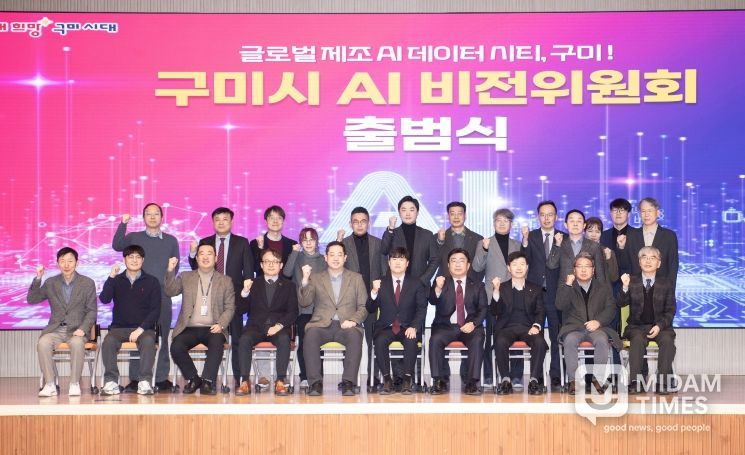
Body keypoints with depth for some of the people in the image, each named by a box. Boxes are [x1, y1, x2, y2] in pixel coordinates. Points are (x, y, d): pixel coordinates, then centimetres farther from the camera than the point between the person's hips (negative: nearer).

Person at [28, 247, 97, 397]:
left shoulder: (88, 283, 6)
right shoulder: (51, 283, 13)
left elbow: (92, 311, 3)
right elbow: (31, 300, 8)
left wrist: (83, 329, -14)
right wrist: (38, 278, -5)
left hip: (76, 330, -2)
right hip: (56, 330, 2)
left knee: (77, 343, -36)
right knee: (43, 343, -31)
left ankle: (74, 384, -25)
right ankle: (50, 385, -25)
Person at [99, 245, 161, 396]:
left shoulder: (151, 282, 7)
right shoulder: (116, 280, 12)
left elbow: (155, 310, 0)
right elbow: (104, 299, -5)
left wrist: (141, 329, -13)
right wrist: (111, 277, -15)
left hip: (143, 328, -1)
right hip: (119, 327, 1)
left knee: (148, 341, -34)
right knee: (108, 342, -31)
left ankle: (145, 381, -31)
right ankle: (111, 382, -27)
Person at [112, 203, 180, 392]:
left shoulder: (171, 240, 13)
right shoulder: (134, 238, 10)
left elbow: (175, 266, 13)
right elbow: (116, 245, -8)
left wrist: (167, 283, -1)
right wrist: (123, 224, -18)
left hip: (163, 295, 1)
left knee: (163, 337, 1)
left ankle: (162, 378, 6)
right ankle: (135, 379, 0)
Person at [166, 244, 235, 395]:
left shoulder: (225, 281, 13)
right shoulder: (186, 277, 16)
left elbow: (230, 308, 8)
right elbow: (171, 291, 0)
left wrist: (220, 325, -10)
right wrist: (171, 271, -16)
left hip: (212, 329, -1)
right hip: (189, 329, 1)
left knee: (217, 344, -34)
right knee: (176, 347, -26)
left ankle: (208, 381, -25)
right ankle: (193, 379, -5)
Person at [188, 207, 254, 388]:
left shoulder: (242, 243, 6)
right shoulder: (204, 243, 10)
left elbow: (248, 271, 4)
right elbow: (197, 268, 7)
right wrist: (192, 253, -11)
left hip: (234, 296, -1)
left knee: (236, 339, 0)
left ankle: (239, 378, 3)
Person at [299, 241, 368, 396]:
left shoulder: (356, 278, 17)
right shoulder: (315, 278, 18)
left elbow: (364, 306, 10)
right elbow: (304, 302, 4)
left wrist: (353, 320, -9)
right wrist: (305, 280, -10)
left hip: (346, 326, 0)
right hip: (322, 325, 0)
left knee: (355, 336, -34)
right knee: (311, 334, -33)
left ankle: (348, 382, -33)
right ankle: (315, 382, -29)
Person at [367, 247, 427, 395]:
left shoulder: (415, 285, 9)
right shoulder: (381, 283, 9)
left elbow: (421, 309, 0)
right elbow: (370, 309, 3)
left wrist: (414, 327, -17)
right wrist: (374, 292, -17)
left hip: (407, 328, -1)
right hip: (386, 328, 1)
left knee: (411, 341, -33)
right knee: (380, 341, -32)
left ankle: (407, 379, -24)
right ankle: (387, 379, -23)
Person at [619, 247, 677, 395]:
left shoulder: (666, 283, 10)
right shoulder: (632, 281, 10)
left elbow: (670, 310, 6)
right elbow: (622, 303, -3)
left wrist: (659, 326, -12)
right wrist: (625, 287, -22)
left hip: (660, 326, 0)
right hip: (637, 327, 0)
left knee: (667, 340, -31)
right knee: (638, 339, -33)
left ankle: (662, 383, -30)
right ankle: (634, 382, -35)